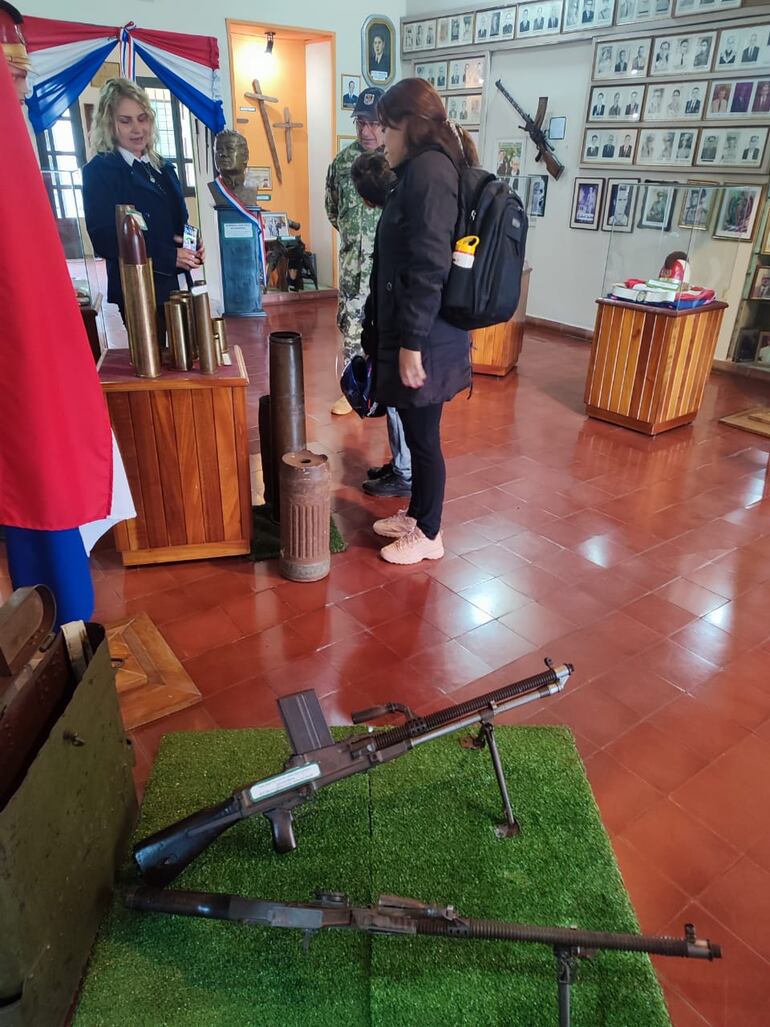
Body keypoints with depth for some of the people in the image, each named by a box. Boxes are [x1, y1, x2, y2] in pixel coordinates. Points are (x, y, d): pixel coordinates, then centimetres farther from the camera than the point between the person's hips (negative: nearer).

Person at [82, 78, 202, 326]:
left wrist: (193, 248, -3)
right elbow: (104, 240, -11)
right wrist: (170, 258, -18)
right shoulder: (98, 170, -3)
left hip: (177, 286, 6)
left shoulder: (163, 168, 16)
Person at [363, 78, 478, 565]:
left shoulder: (428, 170, -15)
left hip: (426, 338, -10)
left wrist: (412, 343, -22)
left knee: (423, 436, 2)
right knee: (416, 432, 18)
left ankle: (428, 535, 18)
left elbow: (428, 267, -22)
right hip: (418, 332, 10)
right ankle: (415, 515, 34)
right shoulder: (428, 169, 16)